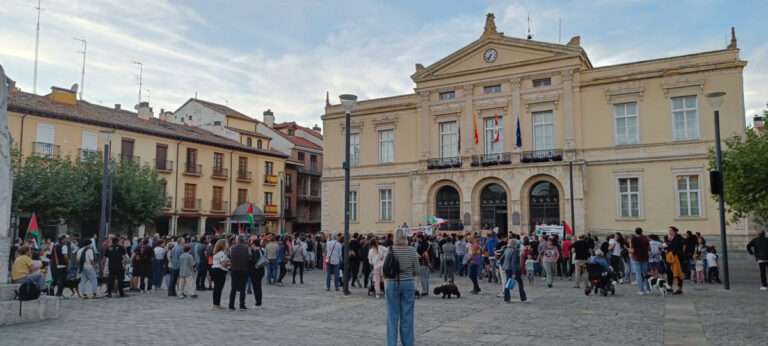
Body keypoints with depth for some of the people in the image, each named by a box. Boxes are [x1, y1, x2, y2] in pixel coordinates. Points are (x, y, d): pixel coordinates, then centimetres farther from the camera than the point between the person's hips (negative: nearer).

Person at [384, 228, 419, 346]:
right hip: (408, 283, 1)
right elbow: (416, 270, -2)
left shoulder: (389, 250, -7)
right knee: (407, 314, 9)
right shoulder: (412, 250, -4)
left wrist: (386, 281, 15)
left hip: (392, 283, -1)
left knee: (393, 314, 6)